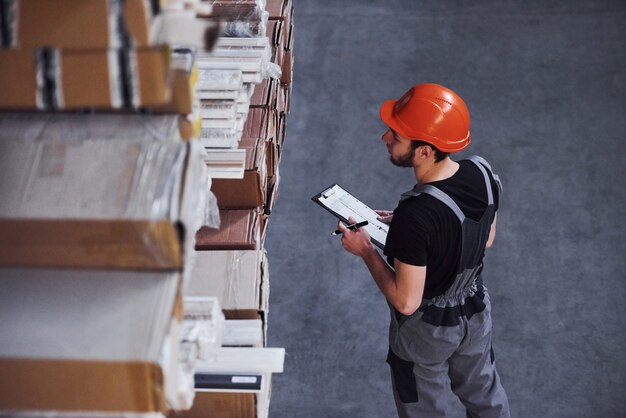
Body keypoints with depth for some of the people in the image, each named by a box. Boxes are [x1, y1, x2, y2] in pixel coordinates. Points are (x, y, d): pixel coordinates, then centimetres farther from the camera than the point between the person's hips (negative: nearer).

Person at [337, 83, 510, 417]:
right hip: (476, 312, 6)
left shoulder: (415, 216, -39)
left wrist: (366, 251, -17)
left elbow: (406, 301, -30)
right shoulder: (482, 173, -18)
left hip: (426, 330, -5)